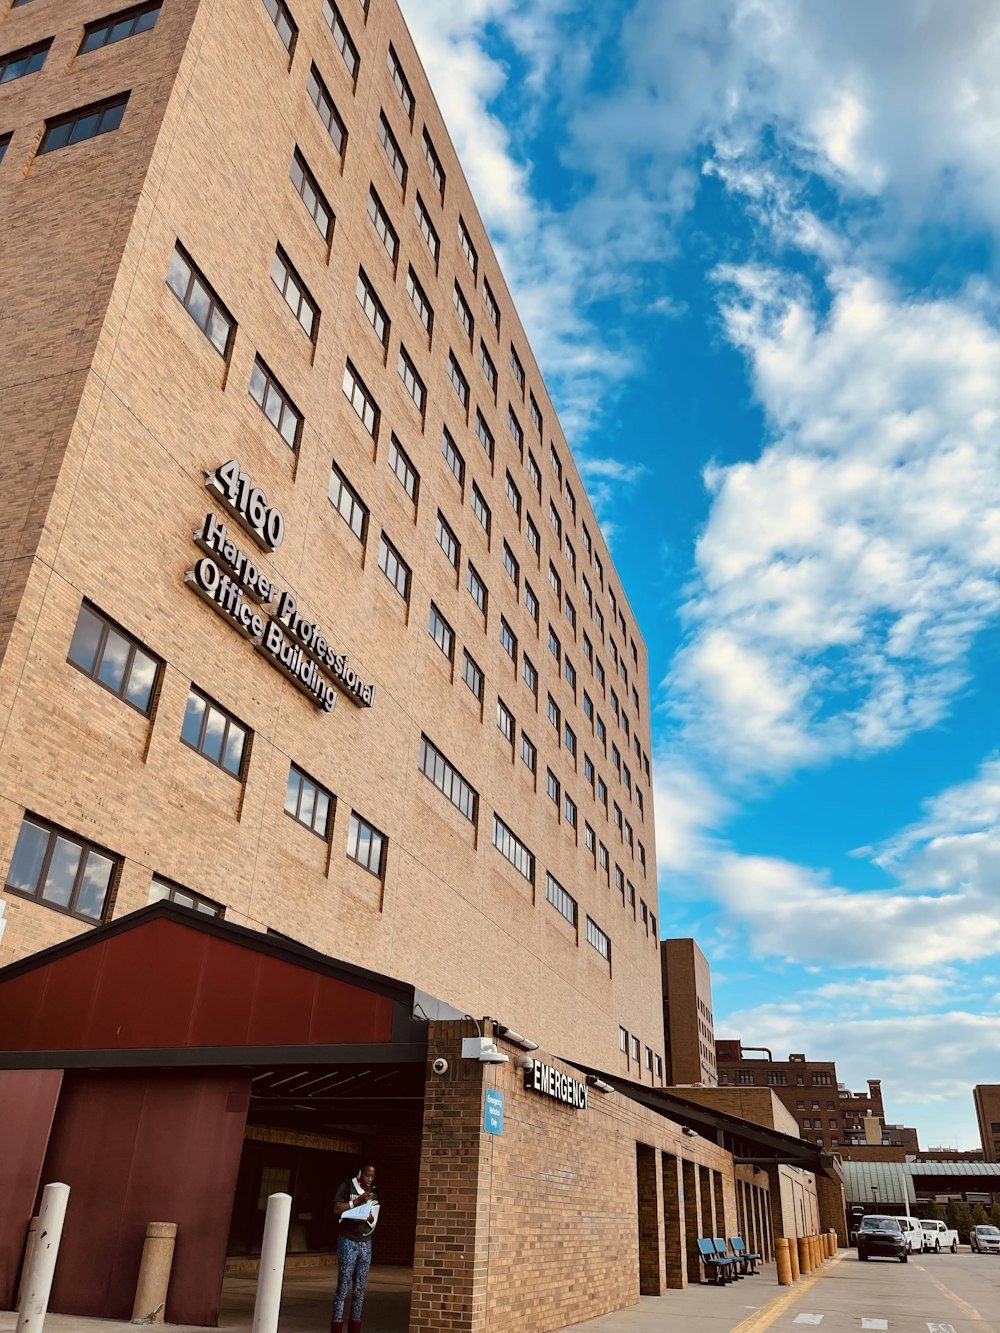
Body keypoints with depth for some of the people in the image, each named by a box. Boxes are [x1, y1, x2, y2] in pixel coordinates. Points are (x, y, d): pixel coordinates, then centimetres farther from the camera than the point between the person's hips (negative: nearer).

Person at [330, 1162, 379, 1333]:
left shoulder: (373, 1192, 13)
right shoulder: (347, 1187, -2)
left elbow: (373, 1219, 14)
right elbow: (336, 1211, -10)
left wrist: (369, 1217, -9)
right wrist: (358, 1201, -16)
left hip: (366, 1243, 5)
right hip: (348, 1242, -5)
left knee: (360, 1289, 4)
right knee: (343, 1287, -6)